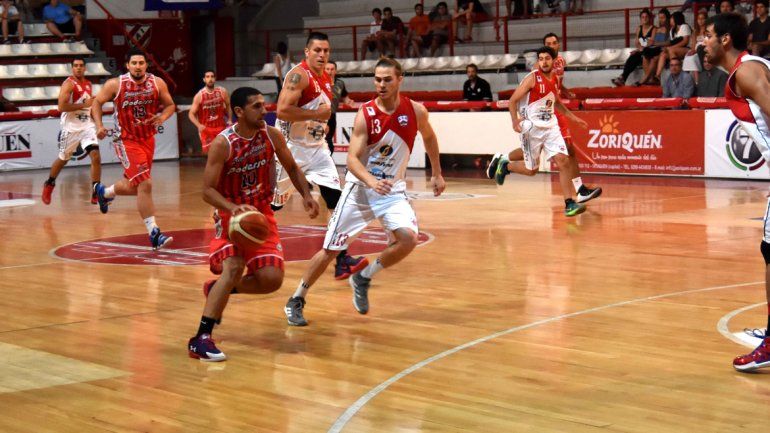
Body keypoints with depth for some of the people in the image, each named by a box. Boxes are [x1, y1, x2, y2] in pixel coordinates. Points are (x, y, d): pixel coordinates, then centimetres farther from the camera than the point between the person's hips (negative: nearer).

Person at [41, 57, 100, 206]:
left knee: (95, 156, -14)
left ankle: (96, 193, -11)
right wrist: (84, 105, -21)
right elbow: (62, 106, -23)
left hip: (87, 125, 4)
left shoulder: (88, 84, 10)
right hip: (71, 127, -4)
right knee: (63, 159, 13)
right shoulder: (69, 84, -12)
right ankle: (49, 184, 39)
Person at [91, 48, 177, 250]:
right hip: (126, 141, -5)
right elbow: (97, 103, 0)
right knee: (145, 184, -18)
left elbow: (170, 105, 5)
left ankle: (104, 192, 50)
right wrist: (99, 125, -14)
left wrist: (163, 116, -17)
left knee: (134, 186, 18)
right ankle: (154, 233, -14)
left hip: (148, 139, 5)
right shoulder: (115, 84, -13)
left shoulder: (157, 83, -6)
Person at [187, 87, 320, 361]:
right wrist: (233, 208, -36)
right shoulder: (222, 143, -19)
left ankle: (218, 289, 20)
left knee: (272, 279, -10)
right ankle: (201, 339, -23)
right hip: (231, 216, -4)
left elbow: (291, 168, 12)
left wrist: (306, 195, -4)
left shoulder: (272, 136, -6)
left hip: (262, 215, 5)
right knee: (234, 267, -28)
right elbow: (208, 190, -19)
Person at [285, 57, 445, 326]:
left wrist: (436, 174, 19)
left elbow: (429, 137, 14)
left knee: (408, 238, -21)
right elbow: (352, 158, -22)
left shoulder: (415, 111, -8)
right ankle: (297, 300, 16)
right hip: (360, 188, -2)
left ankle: (363, 278, 4)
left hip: (393, 189, 2)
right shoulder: (366, 115, -16)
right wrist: (371, 181, -40)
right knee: (331, 249, -2)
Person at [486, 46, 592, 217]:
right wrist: (515, 120, -27)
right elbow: (512, 101, -13)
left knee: (563, 161, -11)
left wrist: (572, 117, 22)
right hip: (532, 128, -5)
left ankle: (569, 203, -9)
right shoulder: (532, 78, -12)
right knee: (531, 170, 4)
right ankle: (503, 164, 32)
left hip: (551, 127, 5)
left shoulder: (554, 79, 7)